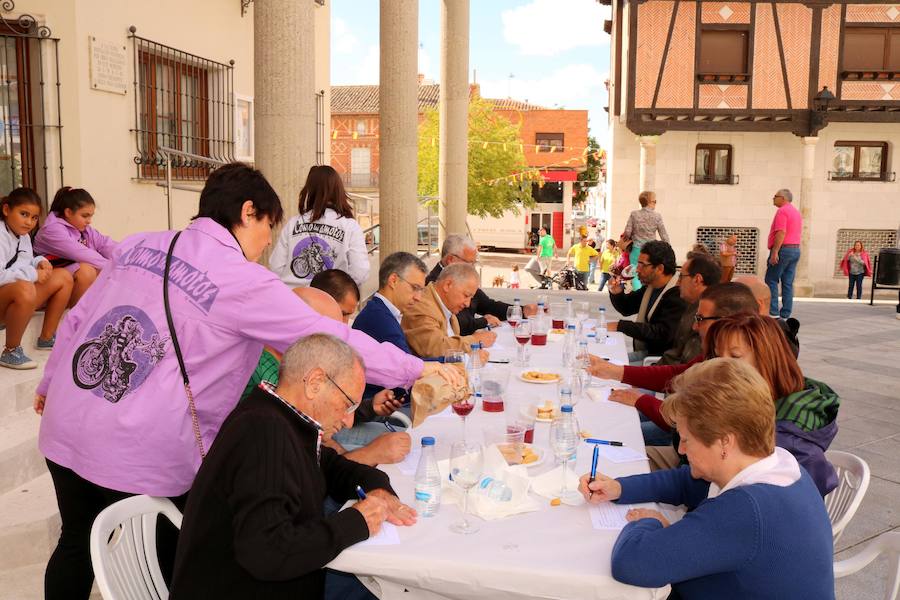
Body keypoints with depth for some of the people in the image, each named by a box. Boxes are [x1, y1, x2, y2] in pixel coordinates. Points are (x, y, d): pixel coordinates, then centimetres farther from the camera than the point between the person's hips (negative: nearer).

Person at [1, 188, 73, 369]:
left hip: (16, 299, 10)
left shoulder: (23, 235, 9)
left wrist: (39, 262, 0)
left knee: (64, 277, 6)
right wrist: (34, 274, -23)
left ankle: (46, 338, 13)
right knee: (24, 289, -40)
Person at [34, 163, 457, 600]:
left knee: (78, 542, 26)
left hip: (65, 432, 7)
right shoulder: (244, 281, -13)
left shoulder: (137, 245, 6)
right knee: (170, 562, 16)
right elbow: (329, 339, -12)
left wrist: (49, 384, 30)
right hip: (141, 459, -6)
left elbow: (77, 321, 14)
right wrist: (415, 369, -4)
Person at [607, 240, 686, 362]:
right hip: (641, 350, 8)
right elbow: (626, 308, 22)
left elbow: (663, 333, -27)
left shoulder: (677, 295, -19)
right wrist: (616, 293, -2)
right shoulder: (651, 287, 9)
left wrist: (620, 326, -24)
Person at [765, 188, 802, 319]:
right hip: (796, 250, 9)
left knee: (771, 280, -4)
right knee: (788, 283, 6)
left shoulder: (782, 211, -10)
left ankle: (773, 312, -10)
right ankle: (785, 315, 4)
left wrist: (775, 252, -23)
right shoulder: (796, 212, 20)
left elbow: (781, 233, -20)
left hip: (783, 249, -9)